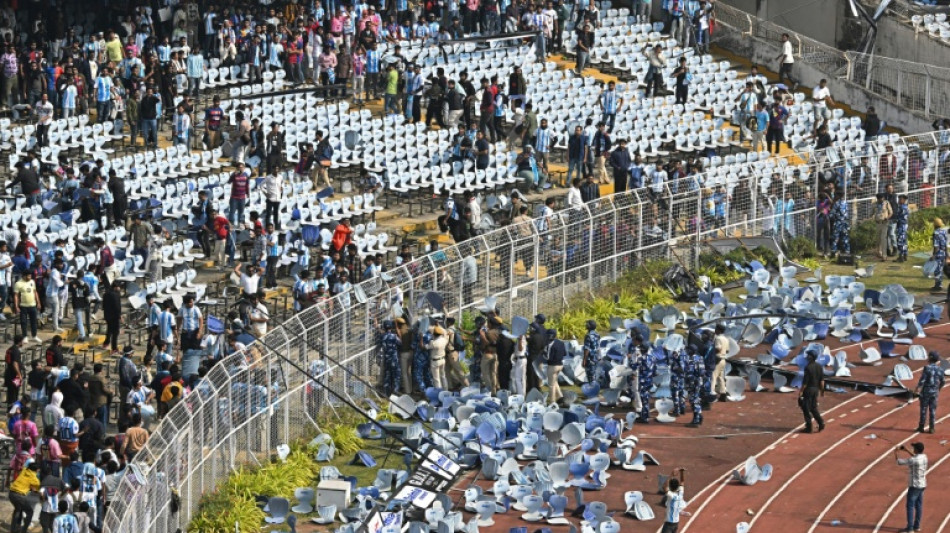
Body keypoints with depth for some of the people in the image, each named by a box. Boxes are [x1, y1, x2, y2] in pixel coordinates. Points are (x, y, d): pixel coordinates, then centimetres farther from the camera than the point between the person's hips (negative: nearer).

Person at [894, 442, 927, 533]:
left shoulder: (913, 460, -24)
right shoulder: (924, 457, 2)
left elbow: (899, 461, -16)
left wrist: (896, 452, 3)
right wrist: (907, 451, 27)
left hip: (914, 486, -8)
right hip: (922, 485, 8)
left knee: (910, 506, -4)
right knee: (919, 505, 13)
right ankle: (917, 526, 19)